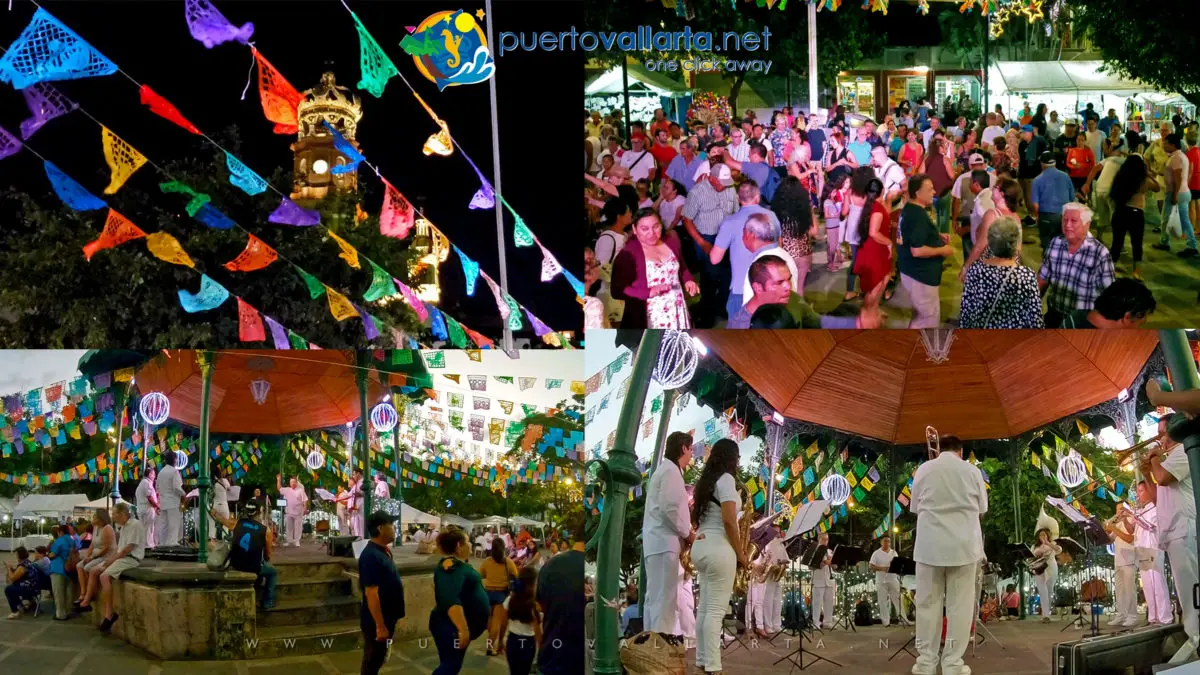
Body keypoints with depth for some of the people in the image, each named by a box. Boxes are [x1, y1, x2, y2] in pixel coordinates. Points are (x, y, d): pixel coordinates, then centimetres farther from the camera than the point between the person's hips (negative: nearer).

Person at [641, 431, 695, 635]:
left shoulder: (665, 469, 23)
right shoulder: (671, 471, -9)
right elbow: (669, 508, -19)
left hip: (658, 542, 10)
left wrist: (684, 533, 15)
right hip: (665, 542, -10)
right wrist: (688, 533, -8)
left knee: (655, 598, 9)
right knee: (664, 599, -13)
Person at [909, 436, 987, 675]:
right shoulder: (972, 471, 2)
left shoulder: (924, 470, 3)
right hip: (963, 545, 0)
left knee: (928, 603, 6)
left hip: (930, 545, 1)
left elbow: (915, 507, 11)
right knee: (959, 605, 3)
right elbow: (982, 509, 11)